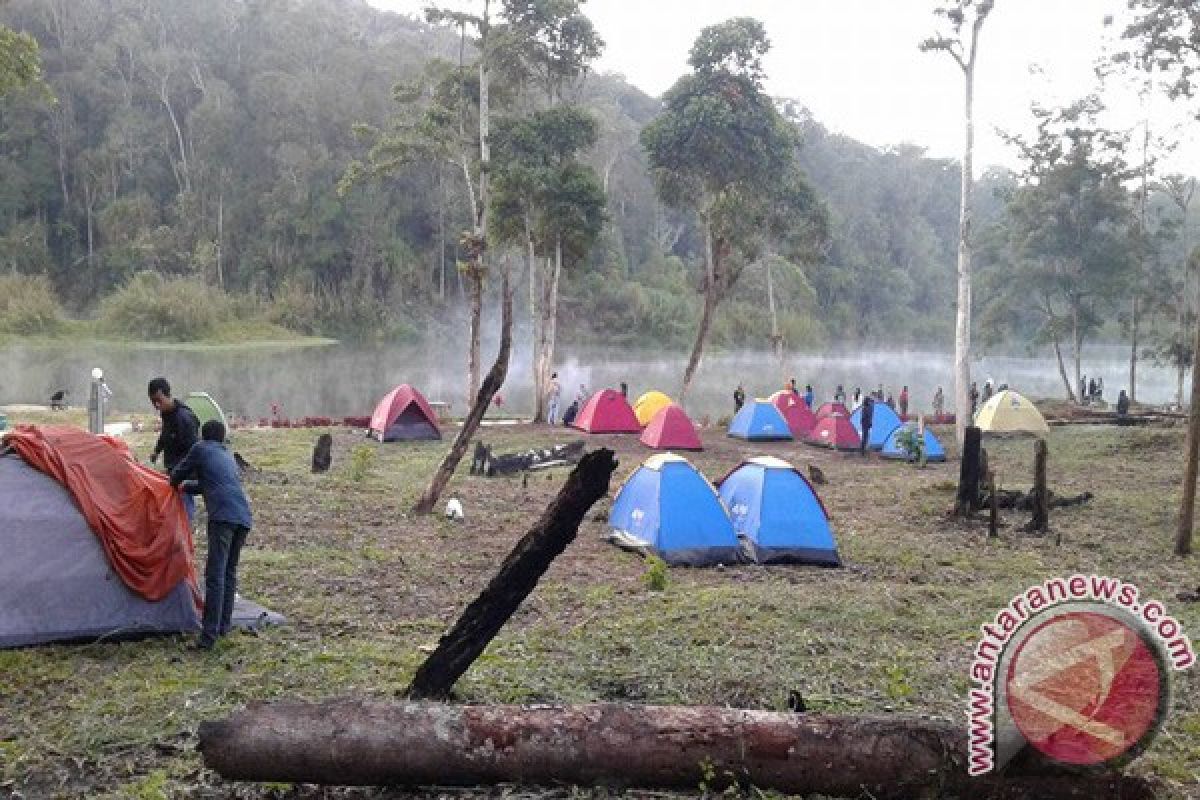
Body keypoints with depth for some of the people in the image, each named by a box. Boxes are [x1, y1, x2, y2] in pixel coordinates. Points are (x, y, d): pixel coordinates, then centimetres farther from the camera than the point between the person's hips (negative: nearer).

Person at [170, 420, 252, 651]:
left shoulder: (200, 449, 13)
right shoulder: (229, 457, 31)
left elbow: (177, 474, 23)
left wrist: (175, 484, 46)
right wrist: (185, 487, 60)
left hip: (223, 517, -7)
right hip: (244, 518, 7)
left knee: (215, 574, -11)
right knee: (229, 572, 18)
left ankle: (209, 636, -16)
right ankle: (223, 626, 23)